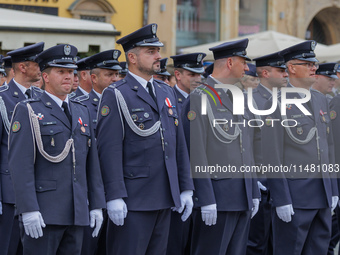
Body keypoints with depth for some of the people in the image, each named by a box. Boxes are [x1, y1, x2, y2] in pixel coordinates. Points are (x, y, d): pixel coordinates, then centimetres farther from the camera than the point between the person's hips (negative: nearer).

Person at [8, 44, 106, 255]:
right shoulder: (28, 111, -2)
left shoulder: (82, 113, 17)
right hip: (43, 214, -6)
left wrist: (97, 205, 10)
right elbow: (20, 164, -10)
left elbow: (92, 163, 17)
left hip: (77, 214, 6)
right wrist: (29, 210, -18)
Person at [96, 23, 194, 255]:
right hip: (133, 200, -7)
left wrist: (186, 188, 12)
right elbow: (109, 149, -13)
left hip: (165, 199, 7)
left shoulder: (167, 93, 16)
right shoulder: (116, 95, -7)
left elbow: (179, 144, 17)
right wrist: (114, 196, -19)